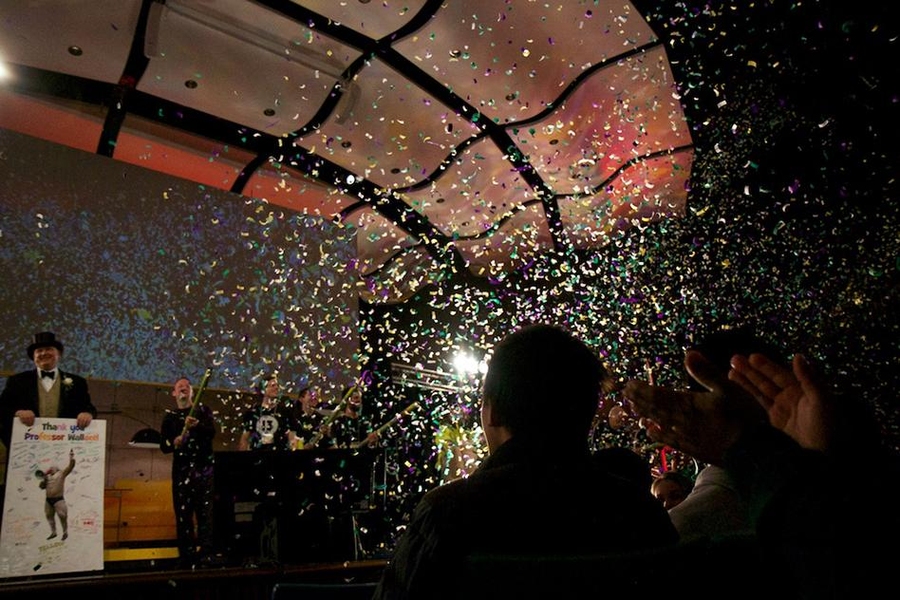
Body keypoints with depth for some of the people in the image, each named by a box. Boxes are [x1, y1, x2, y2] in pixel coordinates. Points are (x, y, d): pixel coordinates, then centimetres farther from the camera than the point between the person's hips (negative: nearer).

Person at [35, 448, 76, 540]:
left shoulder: (61, 474, -2)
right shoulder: (47, 477, 16)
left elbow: (71, 466, -14)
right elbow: (41, 487, 17)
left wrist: (71, 457, -27)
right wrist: (43, 480, -2)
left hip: (58, 499, -7)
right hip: (48, 500, 7)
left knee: (62, 516, -5)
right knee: (49, 516, 16)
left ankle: (65, 532, 10)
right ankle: (53, 532, 31)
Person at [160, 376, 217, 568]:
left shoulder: (203, 410, 10)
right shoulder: (170, 416, 14)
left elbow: (212, 432, -7)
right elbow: (164, 447, 11)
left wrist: (197, 425, -26)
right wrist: (173, 443, -11)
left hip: (204, 467, -2)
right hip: (181, 469, 2)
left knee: (206, 512, -8)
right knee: (183, 514, 1)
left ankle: (206, 554, -8)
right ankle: (186, 556, 8)